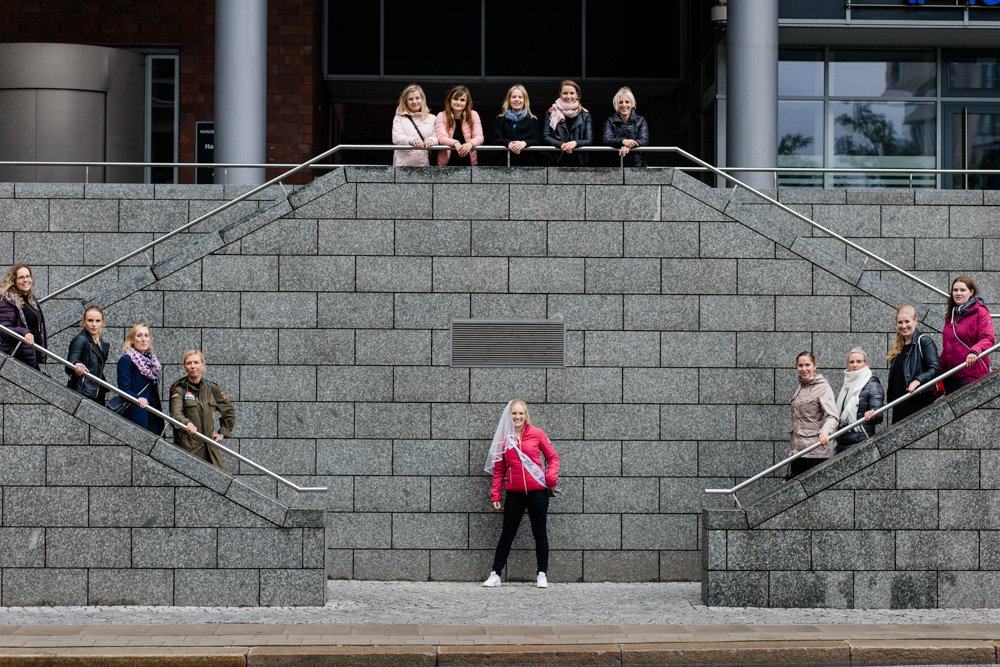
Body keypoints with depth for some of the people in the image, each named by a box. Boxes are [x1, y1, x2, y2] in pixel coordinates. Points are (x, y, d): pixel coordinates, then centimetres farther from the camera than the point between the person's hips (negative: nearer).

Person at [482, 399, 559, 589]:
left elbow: (553, 457, 6)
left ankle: (542, 575, 14)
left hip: (537, 491, -1)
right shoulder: (503, 438, 5)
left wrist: (551, 477, -11)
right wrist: (495, 495, 5)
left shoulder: (537, 434, 0)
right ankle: (495, 575, 9)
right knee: (507, 534, 5)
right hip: (514, 493, 1)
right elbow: (498, 469, 10)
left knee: (539, 533, 6)